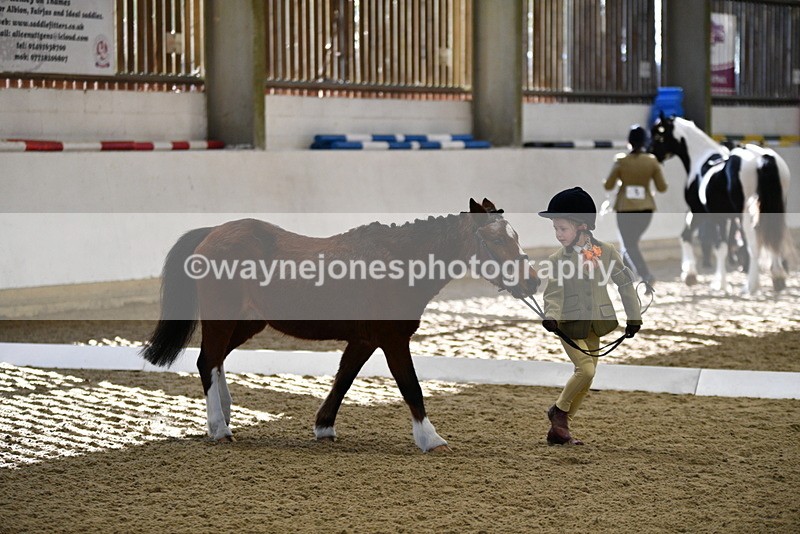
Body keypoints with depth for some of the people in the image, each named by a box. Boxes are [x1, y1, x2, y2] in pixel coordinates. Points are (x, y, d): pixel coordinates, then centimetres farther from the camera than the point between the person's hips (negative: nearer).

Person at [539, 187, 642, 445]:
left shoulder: (606, 252, -3)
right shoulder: (558, 259, -7)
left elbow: (625, 283, 4)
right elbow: (553, 294, -12)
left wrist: (634, 317, 4)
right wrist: (551, 316, -32)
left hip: (595, 326, 4)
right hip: (570, 324, -4)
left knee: (585, 377, 8)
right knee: (586, 369, -18)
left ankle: (559, 429, 18)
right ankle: (559, 411, 5)